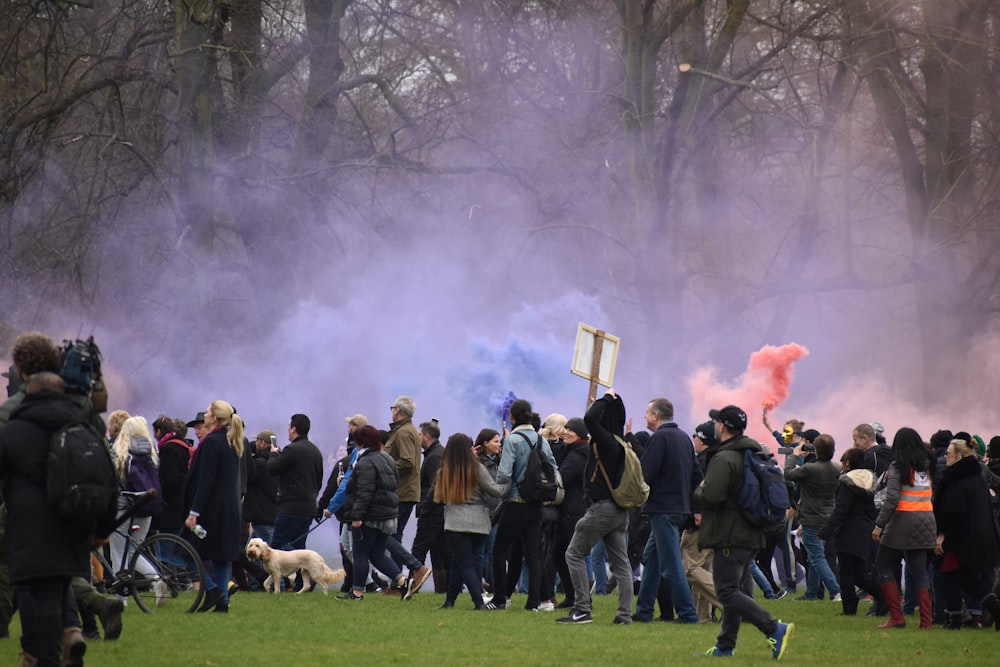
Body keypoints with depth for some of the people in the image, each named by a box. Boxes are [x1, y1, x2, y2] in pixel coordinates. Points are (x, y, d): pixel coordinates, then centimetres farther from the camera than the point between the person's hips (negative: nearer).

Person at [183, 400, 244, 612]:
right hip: (230, 510, 9)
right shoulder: (231, 443, 13)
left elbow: (205, 481, -19)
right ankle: (223, 601, 7)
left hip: (211, 508, -9)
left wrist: (194, 512, -20)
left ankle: (212, 589, -10)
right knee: (223, 555, 9)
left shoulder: (211, 443, -15)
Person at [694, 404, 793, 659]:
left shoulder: (724, 459, -17)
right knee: (736, 590, 14)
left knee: (728, 592, -10)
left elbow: (711, 496, -28)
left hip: (729, 535, -10)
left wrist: (699, 490, -4)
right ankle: (725, 646, 19)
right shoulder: (754, 455, 14)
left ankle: (776, 629, -21)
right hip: (750, 534, 10)